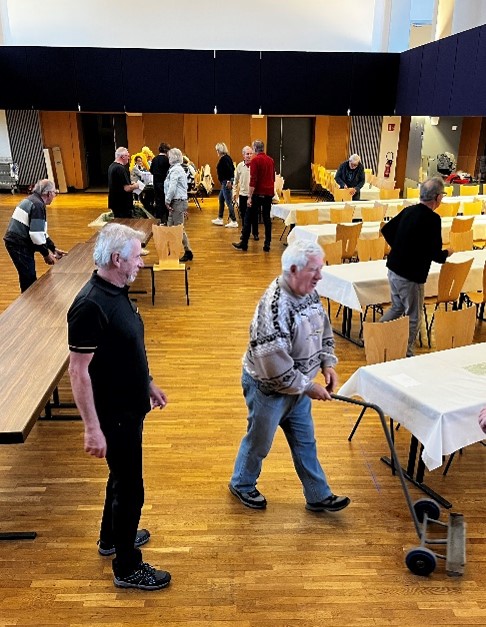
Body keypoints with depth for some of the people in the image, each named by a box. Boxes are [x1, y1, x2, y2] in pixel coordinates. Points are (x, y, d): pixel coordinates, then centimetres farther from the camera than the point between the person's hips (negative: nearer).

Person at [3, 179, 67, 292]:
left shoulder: (30, 200, 17)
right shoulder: (38, 205, -15)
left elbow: (39, 231, 22)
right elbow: (36, 234, -21)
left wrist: (53, 249, 21)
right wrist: (46, 254, -10)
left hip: (14, 242, 10)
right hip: (20, 246, -10)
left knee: (27, 277, 19)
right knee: (29, 279, -5)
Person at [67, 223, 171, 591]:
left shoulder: (118, 292, 2)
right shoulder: (91, 306, -27)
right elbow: (78, 371, -25)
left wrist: (148, 384, 19)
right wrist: (92, 427, -23)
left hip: (130, 406, 9)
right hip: (113, 414, -9)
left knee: (122, 476, 25)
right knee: (130, 489, 6)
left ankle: (111, 537, 48)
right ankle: (127, 568, 26)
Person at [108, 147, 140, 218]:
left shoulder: (112, 166, 11)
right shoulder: (121, 169, -20)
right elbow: (127, 188, -25)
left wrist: (130, 185, 16)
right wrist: (135, 186, -6)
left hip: (115, 203, 10)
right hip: (123, 205, -10)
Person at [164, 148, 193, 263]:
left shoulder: (175, 170, -14)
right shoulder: (179, 168, 17)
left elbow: (172, 188, -21)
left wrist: (167, 201, -12)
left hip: (177, 202, -10)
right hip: (179, 201, 10)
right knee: (170, 226, 14)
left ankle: (188, 252, 1)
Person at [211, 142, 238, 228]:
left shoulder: (223, 159, -15)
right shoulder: (227, 157, 13)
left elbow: (230, 170, -24)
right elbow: (232, 169, 15)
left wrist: (229, 181, -23)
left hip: (226, 182, -11)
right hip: (225, 182, 11)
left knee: (228, 202, -8)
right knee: (221, 199, 19)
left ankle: (234, 222, -6)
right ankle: (220, 219, 28)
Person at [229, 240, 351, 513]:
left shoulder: (309, 293, -6)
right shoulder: (274, 307, -33)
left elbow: (324, 329, 11)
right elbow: (276, 367, -31)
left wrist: (327, 363, -3)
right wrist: (309, 387, -20)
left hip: (299, 384, 8)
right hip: (269, 388, -7)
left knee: (305, 441, 20)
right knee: (259, 441, 16)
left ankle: (318, 495, 37)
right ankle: (242, 484, 43)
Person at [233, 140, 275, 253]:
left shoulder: (255, 160, -9)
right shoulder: (270, 160, 11)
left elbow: (253, 180, -17)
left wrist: (250, 197, -17)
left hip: (258, 193, -6)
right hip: (269, 193, 6)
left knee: (249, 219, 2)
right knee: (267, 218, 7)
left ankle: (244, 244, 6)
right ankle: (267, 245, 4)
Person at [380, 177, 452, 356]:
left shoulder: (408, 210, 4)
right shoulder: (432, 219, -19)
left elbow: (386, 230, 14)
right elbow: (436, 254, -18)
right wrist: (447, 253, 3)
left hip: (393, 269, 8)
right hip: (410, 276, -8)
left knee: (397, 308, 27)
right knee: (413, 317, 9)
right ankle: (406, 354, 18)